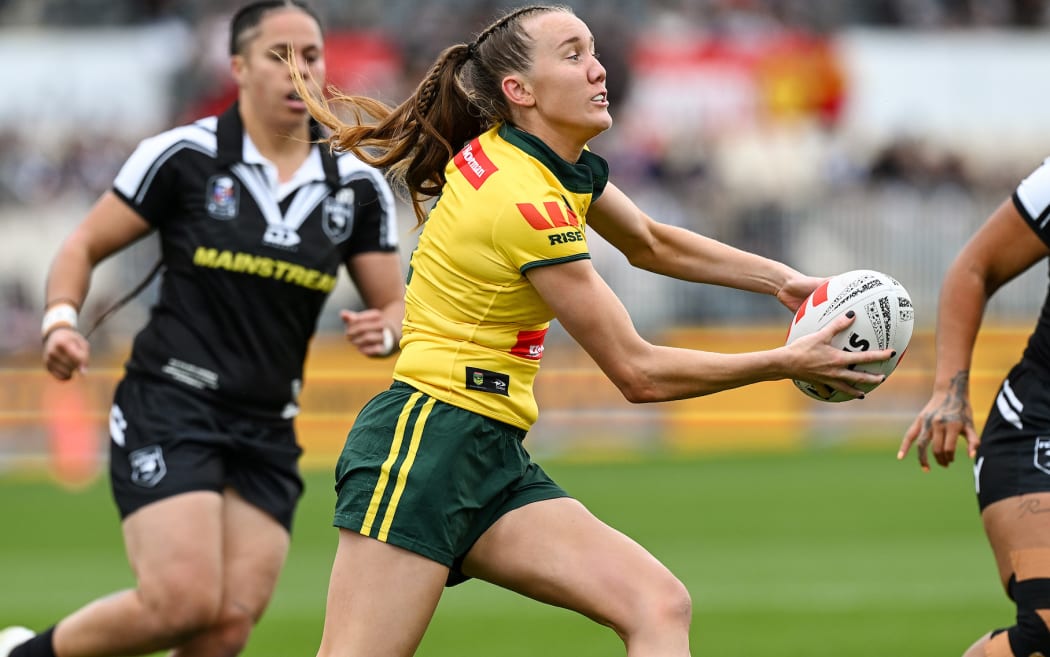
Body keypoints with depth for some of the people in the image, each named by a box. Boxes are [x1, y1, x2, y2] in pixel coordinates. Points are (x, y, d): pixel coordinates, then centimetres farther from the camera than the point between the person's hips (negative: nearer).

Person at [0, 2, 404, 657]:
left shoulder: (358, 188, 6)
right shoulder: (183, 156, -4)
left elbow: (396, 305, 13)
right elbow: (84, 245, 4)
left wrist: (383, 330, -11)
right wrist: (61, 320, -15)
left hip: (267, 432, 5)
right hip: (169, 411, -4)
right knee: (184, 602, -20)